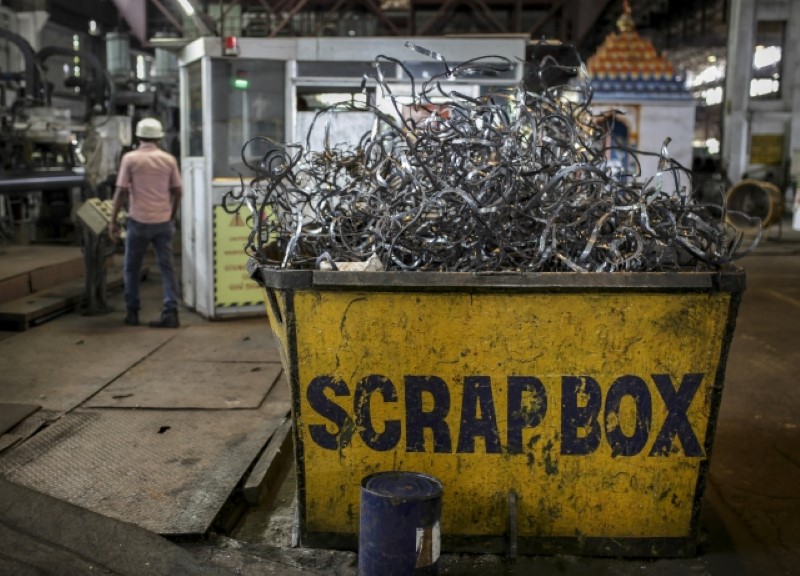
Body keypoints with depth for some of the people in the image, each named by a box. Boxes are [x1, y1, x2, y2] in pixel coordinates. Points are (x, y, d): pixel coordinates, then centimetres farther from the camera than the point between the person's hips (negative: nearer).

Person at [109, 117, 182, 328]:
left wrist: (113, 221, -1)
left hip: (139, 221, -2)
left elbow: (121, 192, -7)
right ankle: (170, 312, -4)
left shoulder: (130, 158, -4)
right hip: (163, 221, 2)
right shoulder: (168, 159, 4)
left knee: (132, 267, 11)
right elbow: (176, 192, 6)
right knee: (167, 266, 3)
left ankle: (132, 312, 18)